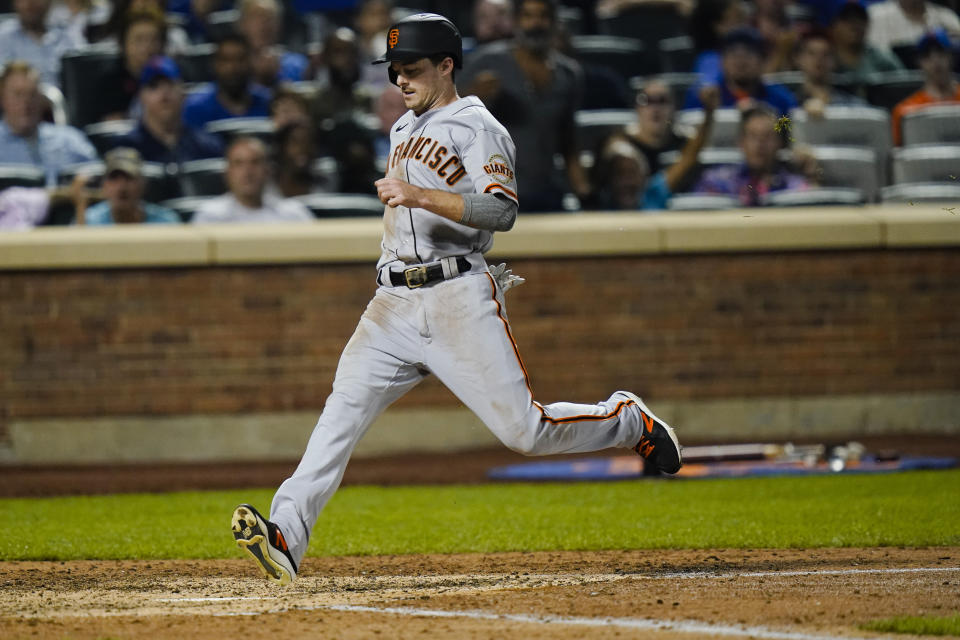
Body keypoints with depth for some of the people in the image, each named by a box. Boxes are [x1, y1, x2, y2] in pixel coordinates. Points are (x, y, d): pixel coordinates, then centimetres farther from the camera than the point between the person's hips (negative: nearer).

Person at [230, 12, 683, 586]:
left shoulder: (478, 129, -5)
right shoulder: (403, 129, 21)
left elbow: (502, 211, -20)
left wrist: (420, 196, -26)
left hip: (459, 297, -6)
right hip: (394, 302, 6)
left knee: (524, 430, -6)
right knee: (343, 409, -15)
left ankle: (630, 422, 21)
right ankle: (286, 535, -27)